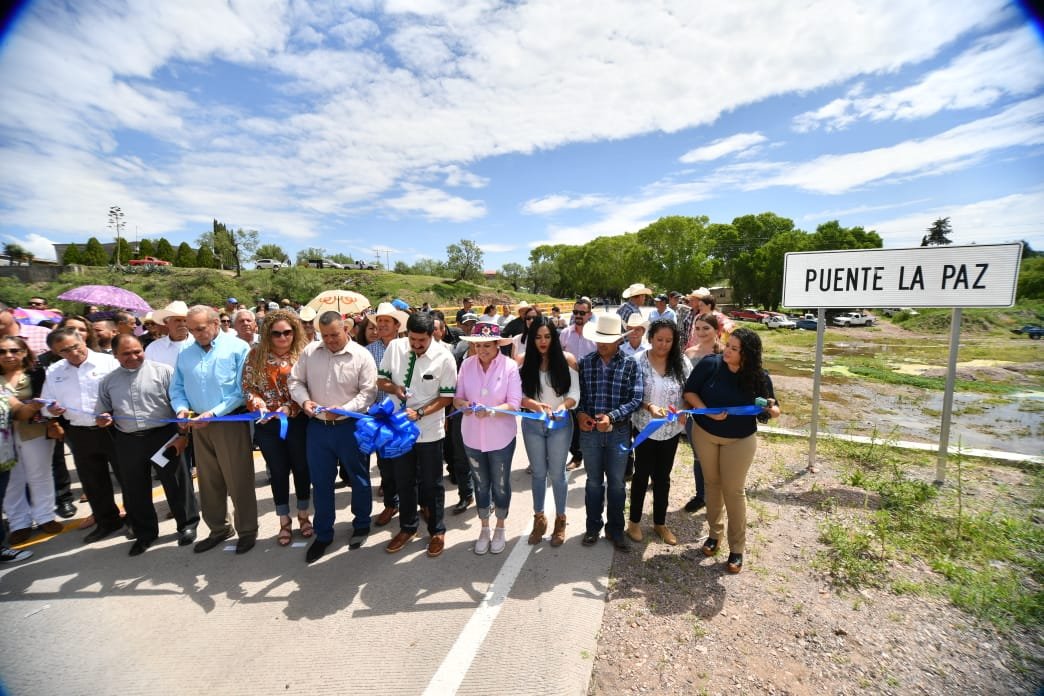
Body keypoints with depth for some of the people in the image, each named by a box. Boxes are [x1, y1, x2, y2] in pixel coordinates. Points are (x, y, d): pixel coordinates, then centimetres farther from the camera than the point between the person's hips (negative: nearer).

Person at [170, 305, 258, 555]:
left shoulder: (237, 348, -8)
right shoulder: (185, 353, 9)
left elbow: (242, 390, -13)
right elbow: (176, 389, 11)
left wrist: (214, 413, -18)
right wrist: (181, 408, -8)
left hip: (231, 421, -5)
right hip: (199, 425, 6)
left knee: (238, 480, 3)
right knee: (208, 481, 16)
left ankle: (247, 530, 18)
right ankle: (218, 529, 33)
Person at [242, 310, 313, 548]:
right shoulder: (257, 354, 0)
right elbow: (247, 386, 1)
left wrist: (289, 407, -20)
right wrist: (258, 404, -16)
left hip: (298, 421, -1)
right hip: (266, 423, 2)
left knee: (301, 468, 11)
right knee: (278, 471, 13)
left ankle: (303, 516, 32)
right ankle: (284, 521, 30)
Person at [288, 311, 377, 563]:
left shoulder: (362, 356, -10)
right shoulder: (310, 351, 1)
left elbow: (368, 392, -12)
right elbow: (295, 380, 9)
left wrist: (344, 409, -25)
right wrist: (304, 400, -11)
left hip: (350, 426, -3)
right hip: (317, 426, 3)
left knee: (358, 477, 12)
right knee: (320, 481, 14)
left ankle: (361, 524, 35)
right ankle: (323, 534, 32)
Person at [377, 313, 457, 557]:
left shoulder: (444, 357, -16)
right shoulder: (395, 347, -7)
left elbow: (447, 397, -12)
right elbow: (380, 380, 4)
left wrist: (419, 413, -23)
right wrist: (394, 388, -18)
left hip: (429, 431, -3)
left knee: (431, 483, 11)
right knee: (404, 481, 19)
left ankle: (437, 531, 31)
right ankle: (407, 528, 39)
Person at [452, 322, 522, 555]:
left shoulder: (510, 366, -14)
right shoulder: (466, 364, -7)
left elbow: (514, 404, -17)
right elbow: (457, 397, -2)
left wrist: (490, 411, -32)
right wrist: (463, 404, -24)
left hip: (500, 438, -2)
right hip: (472, 437, 2)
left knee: (500, 485, 16)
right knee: (480, 485, 20)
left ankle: (500, 529, 42)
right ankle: (484, 529, 42)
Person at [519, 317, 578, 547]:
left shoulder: (567, 359, -6)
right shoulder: (524, 361, -4)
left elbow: (575, 393, -7)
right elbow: (518, 394, -8)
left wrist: (563, 406, -26)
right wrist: (534, 404, -26)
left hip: (560, 424, -1)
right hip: (532, 424, 1)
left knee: (557, 474, 10)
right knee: (538, 473, 15)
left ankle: (560, 519, 33)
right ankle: (539, 518, 36)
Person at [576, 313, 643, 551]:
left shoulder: (630, 365, -6)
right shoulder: (585, 362, 0)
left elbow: (636, 398, -11)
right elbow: (576, 393, 3)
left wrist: (612, 416, -21)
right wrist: (580, 413, -15)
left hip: (619, 432, -1)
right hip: (589, 431, 1)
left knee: (616, 483, 14)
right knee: (594, 482, 15)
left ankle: (615, 529, 33)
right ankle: (593, 526, 33)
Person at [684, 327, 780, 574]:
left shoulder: (759, 377, -16)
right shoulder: (709, 364, -18)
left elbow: (774, 410, -4)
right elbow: (689, 391, -11)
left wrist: (772, 409, -28)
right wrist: (707, 412, -26)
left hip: (740, 440, -1)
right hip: (705, 434, 1)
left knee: (733, 490, 6)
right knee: (712, 483, 16)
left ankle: (737, 548, 23)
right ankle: (714, 533, 36)